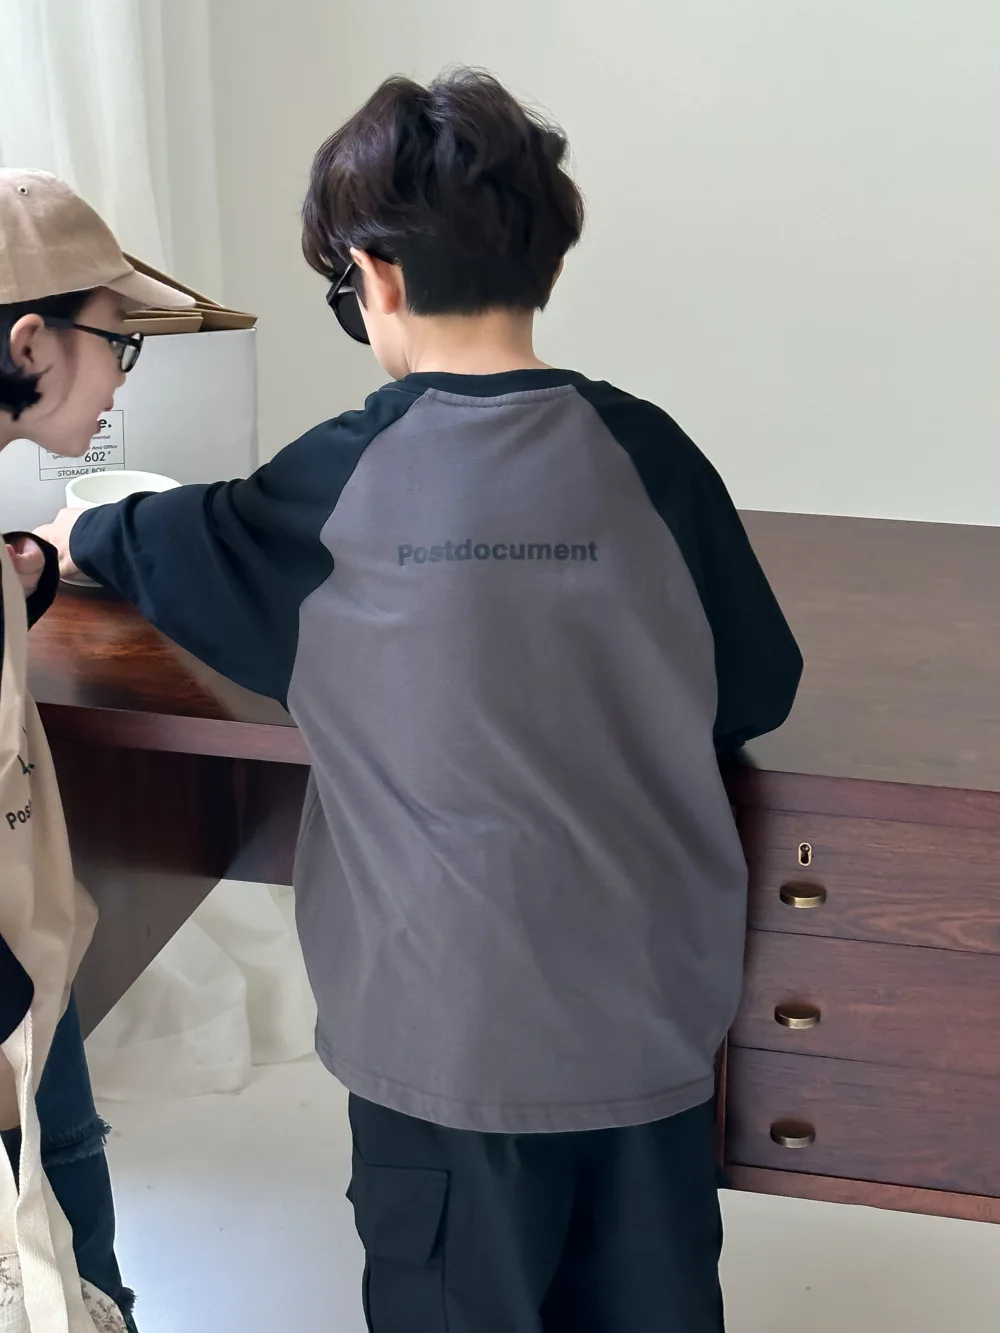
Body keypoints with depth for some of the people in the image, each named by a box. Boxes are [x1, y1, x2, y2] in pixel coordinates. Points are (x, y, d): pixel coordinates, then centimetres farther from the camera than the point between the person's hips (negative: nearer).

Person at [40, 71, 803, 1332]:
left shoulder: (340, 481, -10)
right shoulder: (643, 451, -9)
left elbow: (149, 545, 10)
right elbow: (757, 691, 0)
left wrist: (65, 535, 32)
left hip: (443, 1025, -1)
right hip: (645, 1011, 2)